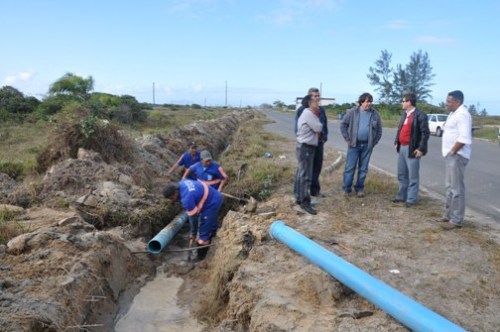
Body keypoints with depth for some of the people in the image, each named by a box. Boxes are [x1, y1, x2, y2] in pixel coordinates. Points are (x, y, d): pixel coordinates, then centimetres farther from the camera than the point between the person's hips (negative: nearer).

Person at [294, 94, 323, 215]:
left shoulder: (307, 113, 18)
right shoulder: (308, 114, -16)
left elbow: (315, 129, 19)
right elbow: (318, 128, -14)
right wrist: (317, 118, 2)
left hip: (306, 147, 11)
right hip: (305, 148, -11)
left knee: (301, 174, 15)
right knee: (306, 176, -9)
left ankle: (299, 198, 24)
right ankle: (305, 202, -5)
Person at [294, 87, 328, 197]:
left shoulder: (321, 110, 11)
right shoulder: (302, 109, -7)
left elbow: (325, 124, 16)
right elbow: (298, 125, -6)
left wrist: (325, 137, 8)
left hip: (319, 142, 5)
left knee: (317, 166, 9)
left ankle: (315, 189, 19)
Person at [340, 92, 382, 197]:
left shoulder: (375, 113, 4)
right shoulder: (353, 112, -2)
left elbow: (379, 130, 10)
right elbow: (343, 124, 1)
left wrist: (374, 142, 4)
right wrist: (347, 139, -3)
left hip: (367, 145, 2)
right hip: (354, 144, -2)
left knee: (363, 168, 8)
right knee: (350, 167, -1)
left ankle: (359, 188, 18)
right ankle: (347, 189, 8)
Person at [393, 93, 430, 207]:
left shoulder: (420, 115, -12)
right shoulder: (404, 114, 15)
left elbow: (425, 133, -14)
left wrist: (421, 148, -18)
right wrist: (396, 142, 13)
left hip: (412, 149, -9)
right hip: (402, 148, 9)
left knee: (413, 176, -1)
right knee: (401, 174, 16)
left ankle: (411, 199, 6)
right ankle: (402, 196, 27)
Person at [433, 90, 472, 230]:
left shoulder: (462, 115, -17)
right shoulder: (454, 114, 16)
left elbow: (464, 138, -26)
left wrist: (453, 152, -18)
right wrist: (450, 152, 14)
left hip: (457, 156, -11)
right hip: (451, 155, 11)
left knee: (456, 188, -6)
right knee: (450, 187, 16)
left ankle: (457, 220, 0)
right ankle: (449, 215, 26)